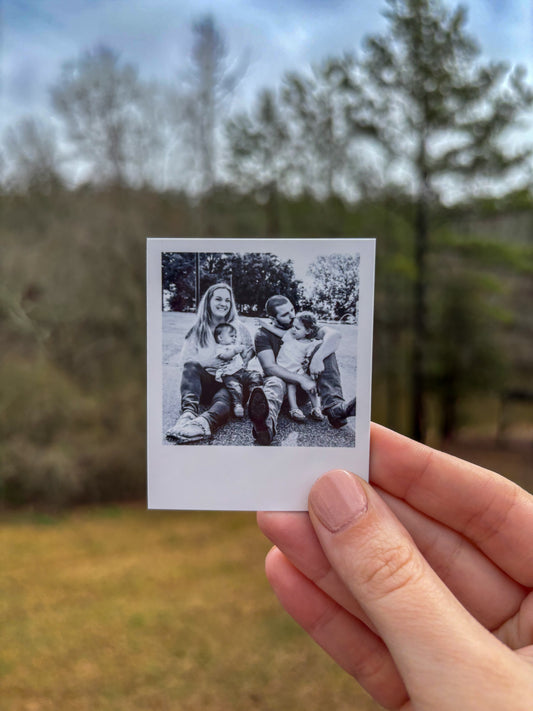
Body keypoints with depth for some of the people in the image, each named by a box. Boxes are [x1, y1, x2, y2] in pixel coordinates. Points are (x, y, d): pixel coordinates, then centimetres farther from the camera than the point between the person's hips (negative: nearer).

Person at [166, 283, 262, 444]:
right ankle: (189, 413, -54)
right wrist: (220, 356, -11)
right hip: (205, 383, 1)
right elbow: (186, 359, 0)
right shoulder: (197, 330, 14)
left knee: (223, 397, -36)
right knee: (191, 367, -30)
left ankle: (204, 422, -68)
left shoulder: (239, 328, 15)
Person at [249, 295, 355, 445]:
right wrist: (300, 379, -31)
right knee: (274, 383, -39)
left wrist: (317, 358, -32)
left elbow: (334, 335, -12)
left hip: (306, 378, 4)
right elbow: (269, 366, -17)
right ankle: (267, 422, -79)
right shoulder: (263, 335, -1)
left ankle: (334, 407, -38)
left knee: (324, 350, -18)